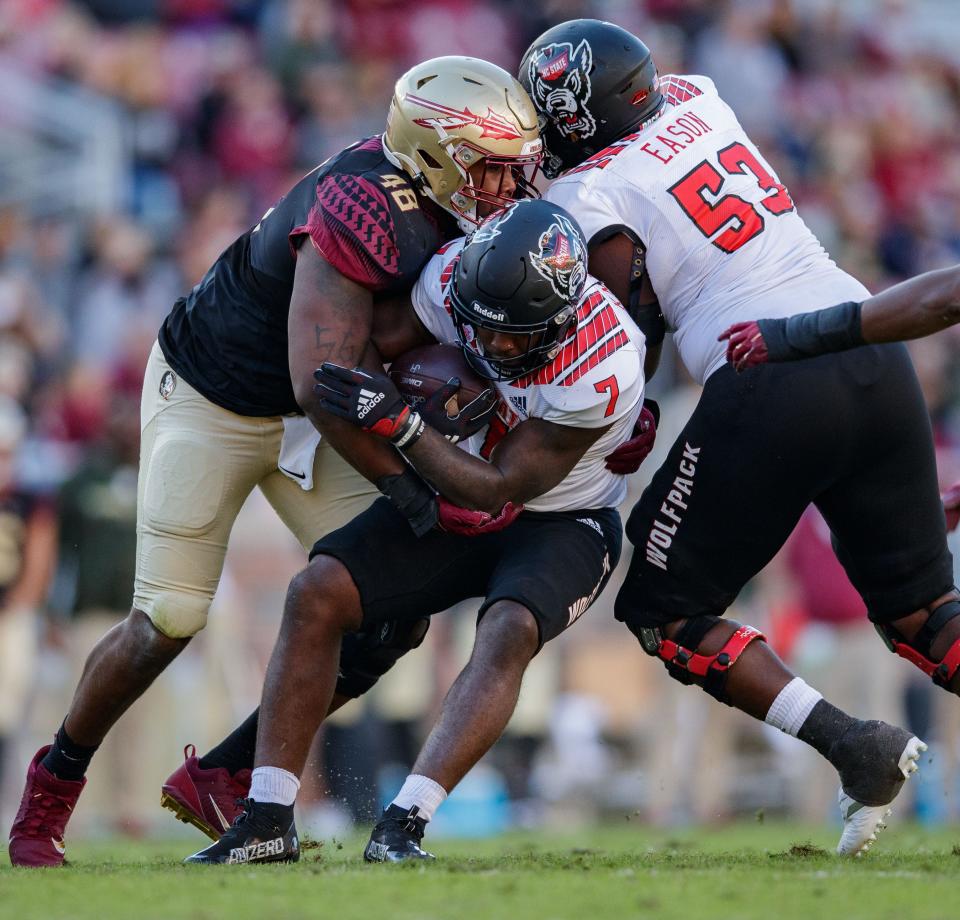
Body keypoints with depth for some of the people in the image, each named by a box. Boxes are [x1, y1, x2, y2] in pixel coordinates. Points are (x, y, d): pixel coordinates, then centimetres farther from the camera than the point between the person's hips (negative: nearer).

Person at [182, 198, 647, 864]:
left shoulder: (604, 365, -32)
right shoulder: (451, 280, -20)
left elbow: (499, 490, -25)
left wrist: (398, 422, -31)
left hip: (560, 521, -4)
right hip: (453, 498, 4)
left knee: (509, 632, -34)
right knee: (317, 594, -13)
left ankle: (404, 826, -38)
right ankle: (268, 821, -13)